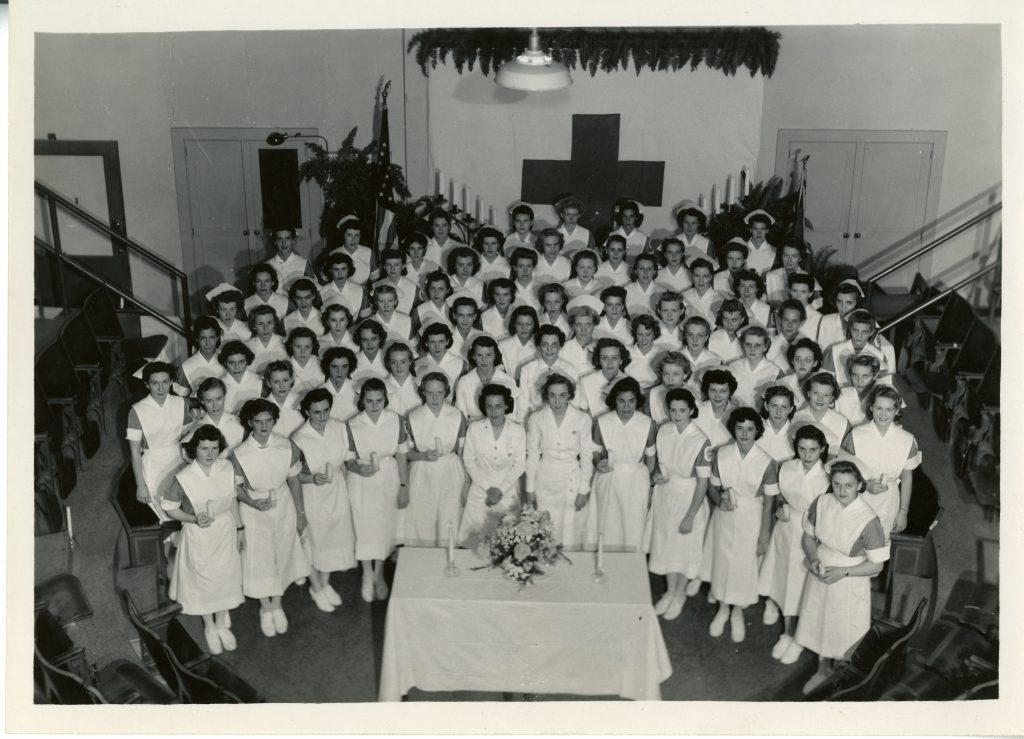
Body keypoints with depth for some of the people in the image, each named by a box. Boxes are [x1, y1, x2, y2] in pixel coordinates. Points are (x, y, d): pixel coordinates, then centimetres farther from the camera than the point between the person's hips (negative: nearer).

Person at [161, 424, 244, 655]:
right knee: (202, 580, 16)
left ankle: (222, 624, 43)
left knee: (225, 577, 18)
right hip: (199, 536, -3)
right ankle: (209, 627, 41)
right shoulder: (183, 479, -23)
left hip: (225, 532, 3)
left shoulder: (227, 468, -13)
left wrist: (240, 528, 8)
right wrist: (194, 519, -24)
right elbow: (169, 508, -10)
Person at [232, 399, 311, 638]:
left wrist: (301, 513, 3)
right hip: (254, 509, -2)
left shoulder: (287, 447, -14)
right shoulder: (240, 454, -19)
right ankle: (266, 608, 27)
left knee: (283, 554, 12)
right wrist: (253, 502, -24)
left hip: (284, 505, 2)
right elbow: (236, 486, -6)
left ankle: (277, 604, 33)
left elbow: (294, 481, -4)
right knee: (259, 557, 5)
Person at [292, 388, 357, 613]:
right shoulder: (299, 439, -23)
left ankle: (325, 583, 42)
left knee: (334, 537, 18)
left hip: (337, 491, 4)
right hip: (312, 495, -4)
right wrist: (313, 478, -31)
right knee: (314, 540, 13)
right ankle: (316, 588, 38)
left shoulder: (340, 428, -9)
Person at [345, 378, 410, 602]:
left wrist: (404, 486, 0)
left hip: (389, 479, 1)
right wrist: (359, 468, -27)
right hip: (362, 482, -1)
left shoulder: (395, 420, -10)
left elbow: (401, 455, -2)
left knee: (385, 526, 12)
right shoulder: (352, 425, -13)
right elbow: (348, 460, -5)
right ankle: (367, 575, 30)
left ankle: (379, 574, 34)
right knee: (365, 527, 6)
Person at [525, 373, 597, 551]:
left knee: (572, 528, 3)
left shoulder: (583, 419, -7)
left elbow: (587, 456, -2)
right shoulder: (536, 419, -4)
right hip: (545, 481, 1)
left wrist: (584, 490, -2)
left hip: (573, 479, -1)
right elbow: (532, 455, 2)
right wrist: (530, 488, 4)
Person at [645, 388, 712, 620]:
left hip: (688, 498, -4)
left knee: (685, 547, 12)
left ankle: (680, 593, 35)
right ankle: (670, 590, 39)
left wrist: (690, 516, -15)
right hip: (664, 494, 4)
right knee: (665, 543, 17)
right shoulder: (663, 431, -7)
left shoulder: (701, 441, -22)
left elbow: (703, 481, -16)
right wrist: (656, 475, -10)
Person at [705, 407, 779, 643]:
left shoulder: (766, 462, -16)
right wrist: (719, 500, -18)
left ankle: (737, 612, 34)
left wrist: (763, 537, -5)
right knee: (722, 560, 12)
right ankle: (723, 609, 36)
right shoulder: (721, 454, -9)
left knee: (744, 563, 9)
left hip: (750, 517, -2)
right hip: (724, 515, 2)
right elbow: (712, 486, 4)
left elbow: (768, 502, -8)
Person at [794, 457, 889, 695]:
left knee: (847, 633, 14)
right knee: (819, 625, 23)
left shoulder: (868, 520, -25)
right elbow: (808, 536, 3)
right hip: (819, 577, 4)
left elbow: (876, 565, -16)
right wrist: (813, 558, -15)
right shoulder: (821, 503, -13)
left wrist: (843, 571, -25)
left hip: (850, 585, -4)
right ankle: (822, 671, 50)